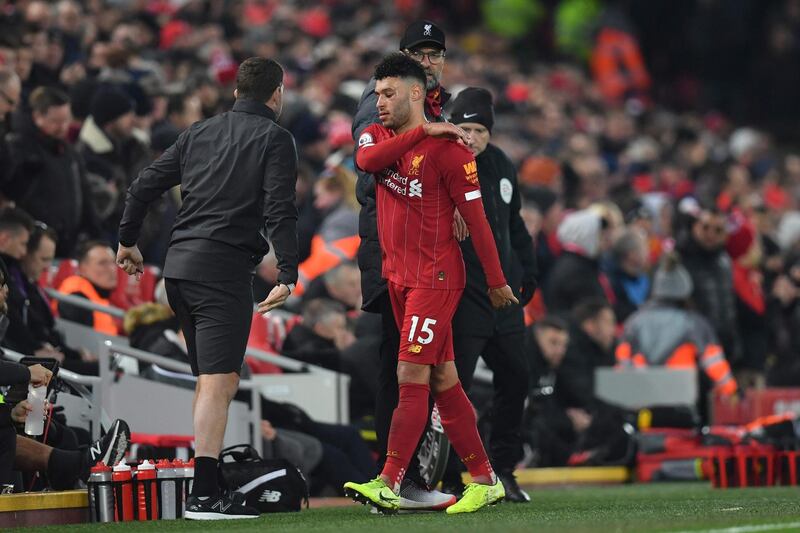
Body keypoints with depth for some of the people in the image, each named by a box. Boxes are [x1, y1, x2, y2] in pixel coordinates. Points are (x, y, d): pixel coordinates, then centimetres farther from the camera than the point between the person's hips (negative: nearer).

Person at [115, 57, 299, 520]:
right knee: (219, 382, -11)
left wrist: (128, 240, 29)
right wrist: (288, 275, -15)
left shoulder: (201, 132, 17)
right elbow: (279, 211, -12)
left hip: (180, 265, 7)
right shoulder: (274, 138, -1)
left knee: (215, 379, 16)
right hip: (224, 269, -7)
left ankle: (207, 480, 17)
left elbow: (146, 185, 17)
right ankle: (205, 495, -19)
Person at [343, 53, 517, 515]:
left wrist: (497, 282, -7)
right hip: (398, 276, 8)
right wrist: (422, 132, -18)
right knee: (443, 380, 10)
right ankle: (485, 481, 16)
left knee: (412, 377, -12)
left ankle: (389, 485, -15)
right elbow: (366, 159, -14)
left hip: (435, 277, -8)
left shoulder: (448, 148, -11)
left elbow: (476, 217, -9)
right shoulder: (378, 135, 10)